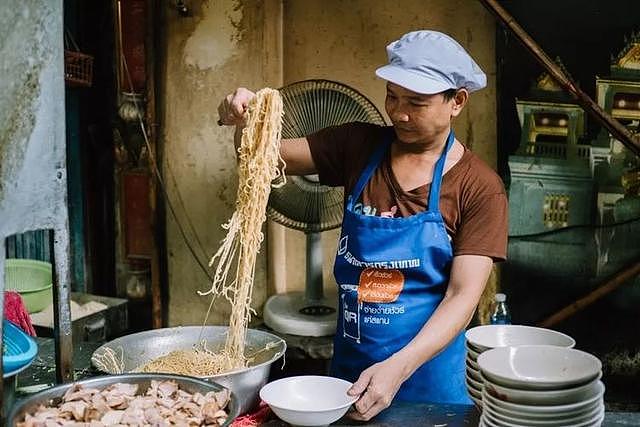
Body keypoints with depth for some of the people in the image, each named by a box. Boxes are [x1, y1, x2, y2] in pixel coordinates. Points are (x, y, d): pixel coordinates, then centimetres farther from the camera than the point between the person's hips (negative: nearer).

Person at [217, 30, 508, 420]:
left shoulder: (481, 189, -11)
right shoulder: (358, 146, -1)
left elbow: (463, 297, -16)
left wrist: (397, 369, -27)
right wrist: (247, 123, -22)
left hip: (428, 373, -3)